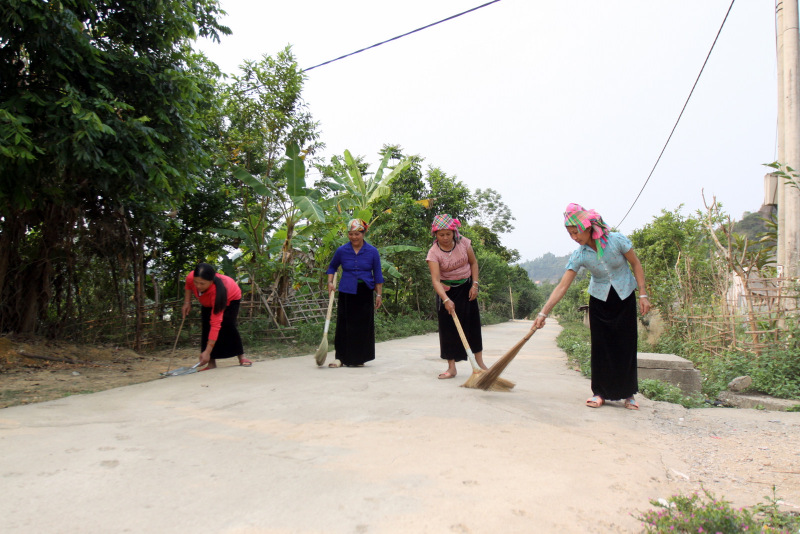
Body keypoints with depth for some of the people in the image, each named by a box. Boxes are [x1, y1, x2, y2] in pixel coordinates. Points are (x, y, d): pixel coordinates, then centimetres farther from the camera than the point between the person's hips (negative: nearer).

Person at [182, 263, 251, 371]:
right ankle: (211, 363, -9)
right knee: (206, 327, -12)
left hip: (231, 298, -5)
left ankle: (241, 357, -4)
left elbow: (216, 324, -47)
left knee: (228, 325, -22)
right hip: (208, 302, 5)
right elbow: (188, 286, -3)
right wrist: (187, 303, -14)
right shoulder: (190, 277, -35)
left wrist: (207, 352, -48)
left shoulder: (216, 292, -47)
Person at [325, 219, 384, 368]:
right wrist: (330, 282, 3)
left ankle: (358, 358, 16)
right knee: (344, 325, 0)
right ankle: (341, 357, 9)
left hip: (365, 293, 0)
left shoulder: (372, 252, 0)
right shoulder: (341, 251, 1)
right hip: (346, 292, 0)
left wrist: (379, 295, 3)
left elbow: (378, 275, 6)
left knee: (363, 325, 4)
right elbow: (332, 267, 18)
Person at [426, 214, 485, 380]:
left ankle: (480, 363, 16)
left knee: (473, 324, 4)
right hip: (447, 291, -2)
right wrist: (446, 300, -43)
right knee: (448, 327, -3)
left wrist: (475, 284, -6)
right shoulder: (433, 253, -20)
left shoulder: (463, 242, -11)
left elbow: (473, 262, 3)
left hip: (466, 288, 2)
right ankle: (451, 367, 4)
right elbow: (435, 279, -30)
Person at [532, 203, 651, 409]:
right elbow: (562, 287, -18)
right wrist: (543, 313, -23)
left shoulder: (617, 240, -20)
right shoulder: (579, 256, -16)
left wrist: (643, 294, -9)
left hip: (625, 298, -1)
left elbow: (636, 264, -6)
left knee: (626, 345, 1)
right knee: (600, 345, -1)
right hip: (599, 300, 1)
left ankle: (628, 394, 14)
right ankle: (600, 392, 9)